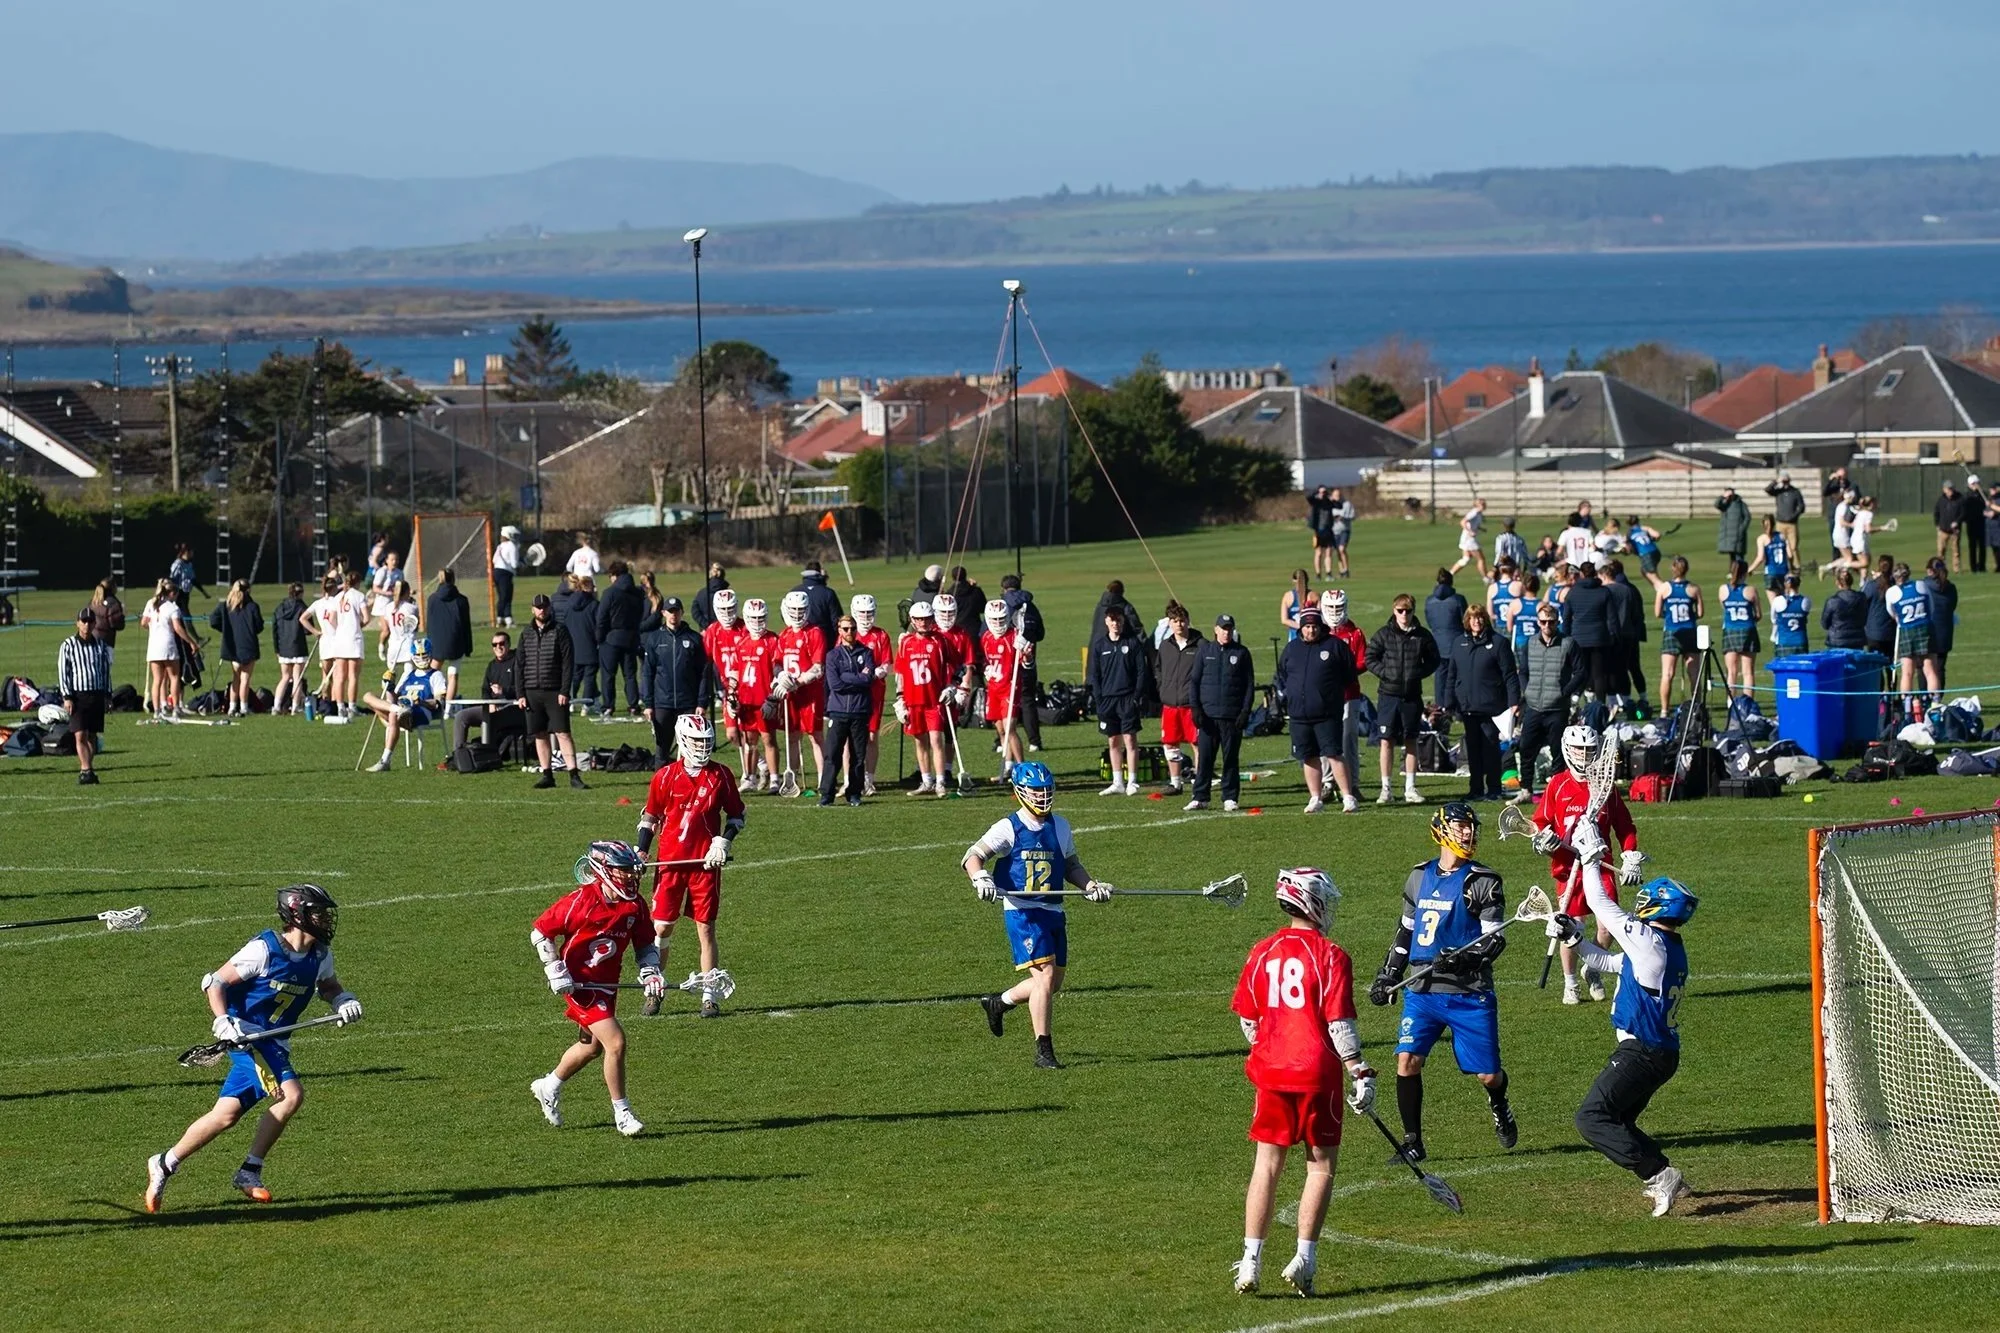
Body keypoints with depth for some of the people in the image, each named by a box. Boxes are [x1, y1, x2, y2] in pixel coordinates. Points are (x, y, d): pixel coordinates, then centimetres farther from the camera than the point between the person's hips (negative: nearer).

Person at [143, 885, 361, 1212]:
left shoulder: (320, 955, 4)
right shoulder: (264, 949, -16)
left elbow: (329, 986, 24)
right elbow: (214, 982, -12)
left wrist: (344, 1002, 1)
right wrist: (222, 1021, -26)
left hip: (274, 1043, 7)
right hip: (247, 1036, -7)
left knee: (227, 1115, 3)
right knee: (291, 1095, -23)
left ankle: (164, 1164, 15)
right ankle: (250, 1172, -12)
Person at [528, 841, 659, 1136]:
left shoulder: (634, 906, -2)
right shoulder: (581, 901, -20)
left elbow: (645, 944, 13)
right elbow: (540, 931, -12)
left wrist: (650, 971, -5)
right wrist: (555, 971, -16)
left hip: (607, 985, 8)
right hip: (579, 985, -8)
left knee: (592, 1046, 23)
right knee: (615, 1042, -16)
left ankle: (549, 1087, 47)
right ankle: (622, 1114, -5)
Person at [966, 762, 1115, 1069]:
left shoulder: (1060, 827, 10)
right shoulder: (1009, 829, -6)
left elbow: (1070, 865, 23)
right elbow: (972, 856, -10)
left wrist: (1090, 885, 6)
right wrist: (981, 878, -30)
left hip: (1053, 912, 6)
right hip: (1021, 912, -6)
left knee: (1053, 983, 11)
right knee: (1044, 977, -16)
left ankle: (998, 1003, 37)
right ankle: (1044, 1052, -12)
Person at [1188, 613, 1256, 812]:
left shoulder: (1241, 653, 5)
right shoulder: (1204, 651, 8)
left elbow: (1250, 685, 5)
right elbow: (1195, 682, 9)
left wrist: (1245, 712, -5)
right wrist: (1196, 708, -2)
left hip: (1232, 715, -1)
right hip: (1208, 714, 1)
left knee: (1231, 758, 3)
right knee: (1204, 758, 0)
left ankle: (1230, 798, 9)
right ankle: (1200, 798, 3)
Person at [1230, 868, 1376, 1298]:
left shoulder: (1261, 953, 6)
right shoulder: (1331, 957, -8)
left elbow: (1248, 1020, 12)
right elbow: (1340, 1024, -12)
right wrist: (1361, 1075, -7)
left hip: (1271, 1072, 4)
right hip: (1317, 1073, -4)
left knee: (1267, 1166, 9)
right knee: (1321, 1165, 6)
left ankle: (1251, 1262, 5)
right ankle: (1305, 1259, 0)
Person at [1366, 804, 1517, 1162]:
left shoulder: (1483, 881, -2)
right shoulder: (1420, 877, 11)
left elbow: (1496, 938, -7)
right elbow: (1406, 932, 21)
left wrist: (1464, 957, -24)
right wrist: (1387, 976, 17)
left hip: (1470, 994, -3)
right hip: (1422, 990, 3)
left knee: (1487, 1075, 1)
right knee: (1407, 1061, -11)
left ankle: (1499, 1106, 37)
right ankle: (1412, 1142, 1)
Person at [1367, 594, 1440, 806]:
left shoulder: (1422, 636, 2)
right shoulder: (1384, 634, -1)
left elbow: (1433, 660, 9)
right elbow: (1370, 658, 2)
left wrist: (1419, 674, -6)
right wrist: (1385, 673, -11)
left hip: (1412, 695, 1)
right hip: (1389, 695, -1)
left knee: (1411, 742, 8)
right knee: (1386, 741, -2)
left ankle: (1410, 788, 14)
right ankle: (1385, 788, 3)